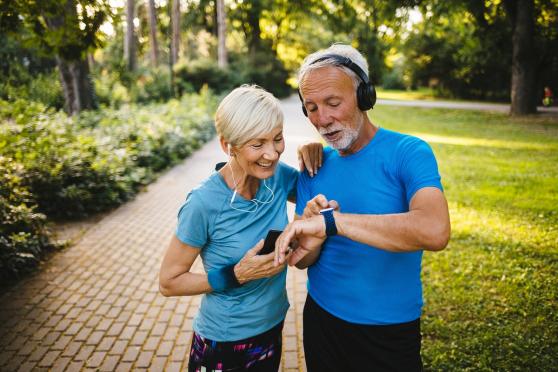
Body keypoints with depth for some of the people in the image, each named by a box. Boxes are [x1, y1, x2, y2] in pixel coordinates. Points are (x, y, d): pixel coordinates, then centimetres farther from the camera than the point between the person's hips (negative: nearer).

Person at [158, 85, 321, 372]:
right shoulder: (204, 204, -26)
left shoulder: (278, 177, -13)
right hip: (223, 345, -4)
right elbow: (169, 282, -15)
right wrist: (236, 275, -26)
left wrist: (313, 152, -14)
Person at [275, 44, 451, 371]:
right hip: (321, 318, 4)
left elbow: (435, 231, -35)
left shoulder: (408, 153, -16)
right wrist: (310, 245, -25)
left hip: (390, 332, -3)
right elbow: (302, 260, -2)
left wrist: (330, 221, -37)